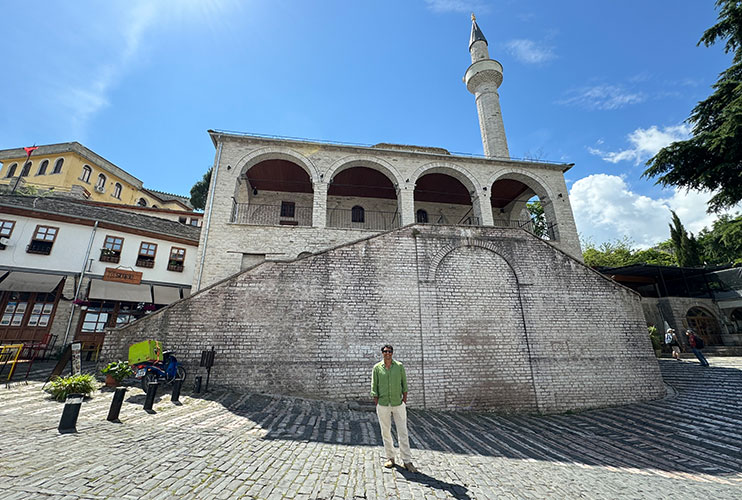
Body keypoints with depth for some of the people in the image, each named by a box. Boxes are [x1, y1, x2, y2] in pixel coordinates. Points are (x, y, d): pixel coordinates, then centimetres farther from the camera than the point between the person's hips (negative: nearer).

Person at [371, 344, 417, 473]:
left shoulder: (399, 366, 1)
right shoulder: (377, 367, -1)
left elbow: (404, 384, 6)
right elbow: (374, 387, 2)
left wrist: (405, 401, 0)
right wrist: (377, 405, -2)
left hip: (398, 404, 0)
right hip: (383, 405, 0)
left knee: (403, 433, 2)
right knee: (386, 433, 10)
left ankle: (407, 461, 12)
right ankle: (390, 458, 26)